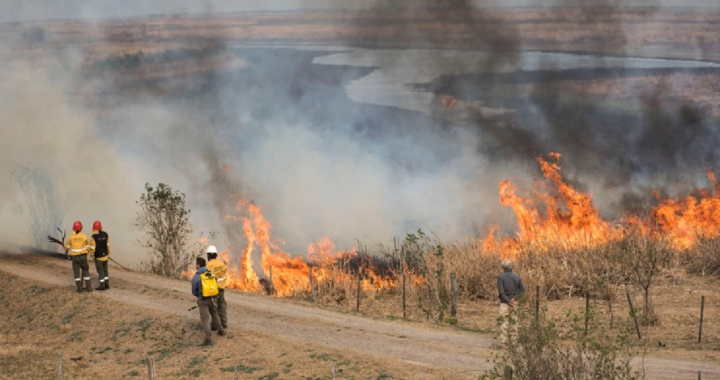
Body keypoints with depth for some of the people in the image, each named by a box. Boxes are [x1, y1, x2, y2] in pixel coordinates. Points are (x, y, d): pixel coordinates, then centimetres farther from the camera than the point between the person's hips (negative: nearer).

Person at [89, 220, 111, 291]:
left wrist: (91, 256, 0)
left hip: (98, 257, -5)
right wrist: (108, 253, 15)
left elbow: (92, 247, -15)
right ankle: (106, 285, 18)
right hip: (105, 255, 5)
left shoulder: (94, 237, -20)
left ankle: (102, 286, 8)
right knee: (105, 270, 15)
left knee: (100, 271, 4)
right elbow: (108, 245, 3)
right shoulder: (105, 234, -4)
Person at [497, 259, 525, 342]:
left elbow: (501, 292, -16)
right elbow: (522, 290, 0)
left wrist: (508, 301, -13)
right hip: (514, 303, 3)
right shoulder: (517, 276, 6)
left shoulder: (501, 277, -7)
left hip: (504, 303, -3)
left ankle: (503, 339, 0)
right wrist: (514, 298, -10)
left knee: (504, 322, 1)